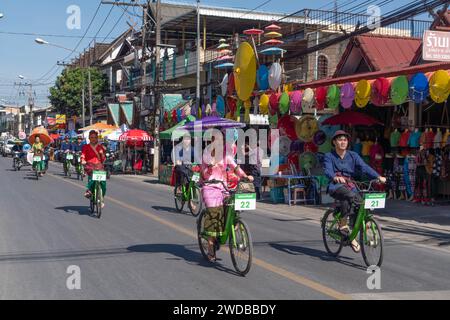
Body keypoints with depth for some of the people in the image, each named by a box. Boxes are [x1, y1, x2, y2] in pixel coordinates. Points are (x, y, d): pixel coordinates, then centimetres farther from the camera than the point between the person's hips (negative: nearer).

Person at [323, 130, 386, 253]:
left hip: (350, 185, 3)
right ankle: (343, 224, -20)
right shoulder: (329, 156, 1)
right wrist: (335, 177, -41)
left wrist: (378, 176, -24)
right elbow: (328, 171, -17)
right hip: (336, 186, -3)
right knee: (350, 195, -35)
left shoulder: (353, 155, 8)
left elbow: (364, 167, -6)